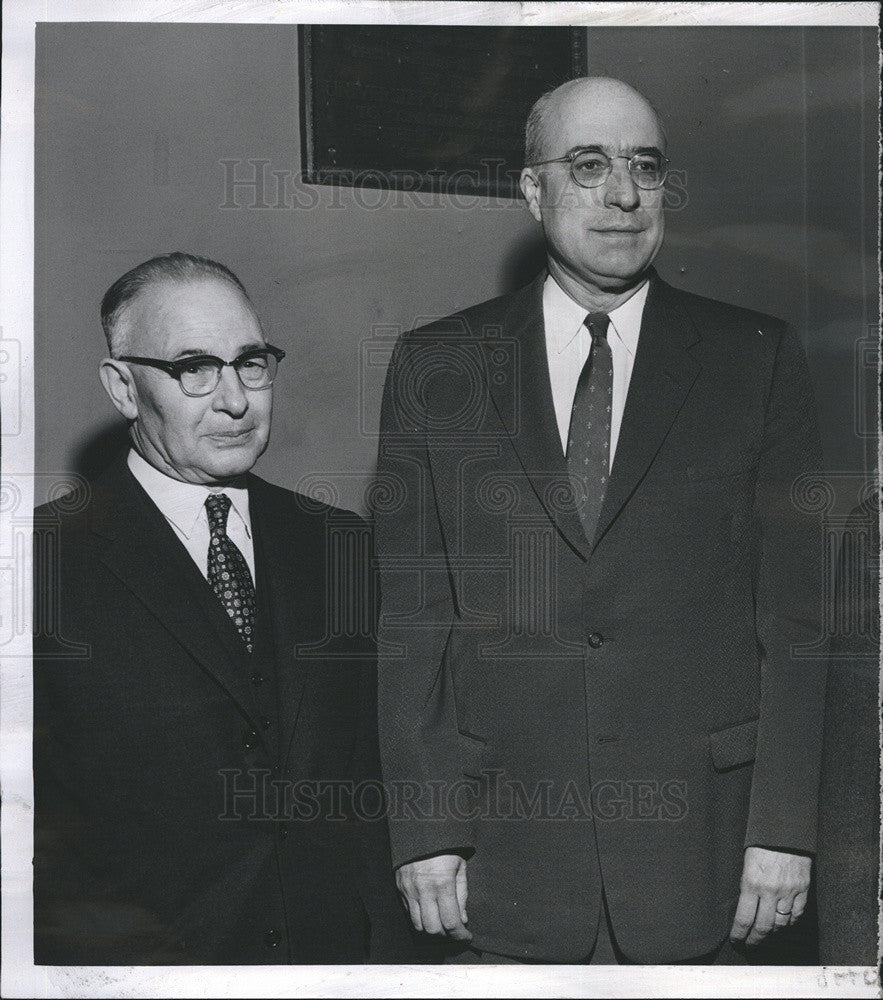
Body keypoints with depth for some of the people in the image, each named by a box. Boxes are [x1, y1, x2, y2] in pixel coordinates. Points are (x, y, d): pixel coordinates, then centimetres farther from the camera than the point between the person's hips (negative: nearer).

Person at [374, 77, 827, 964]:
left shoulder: (756, 359, 3)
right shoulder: (434, 367, 4)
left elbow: (797, 612, 0)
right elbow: (412, 617, 1)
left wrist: (785, 826, -5)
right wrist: (424, 829, -5)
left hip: (697, 850, 0)